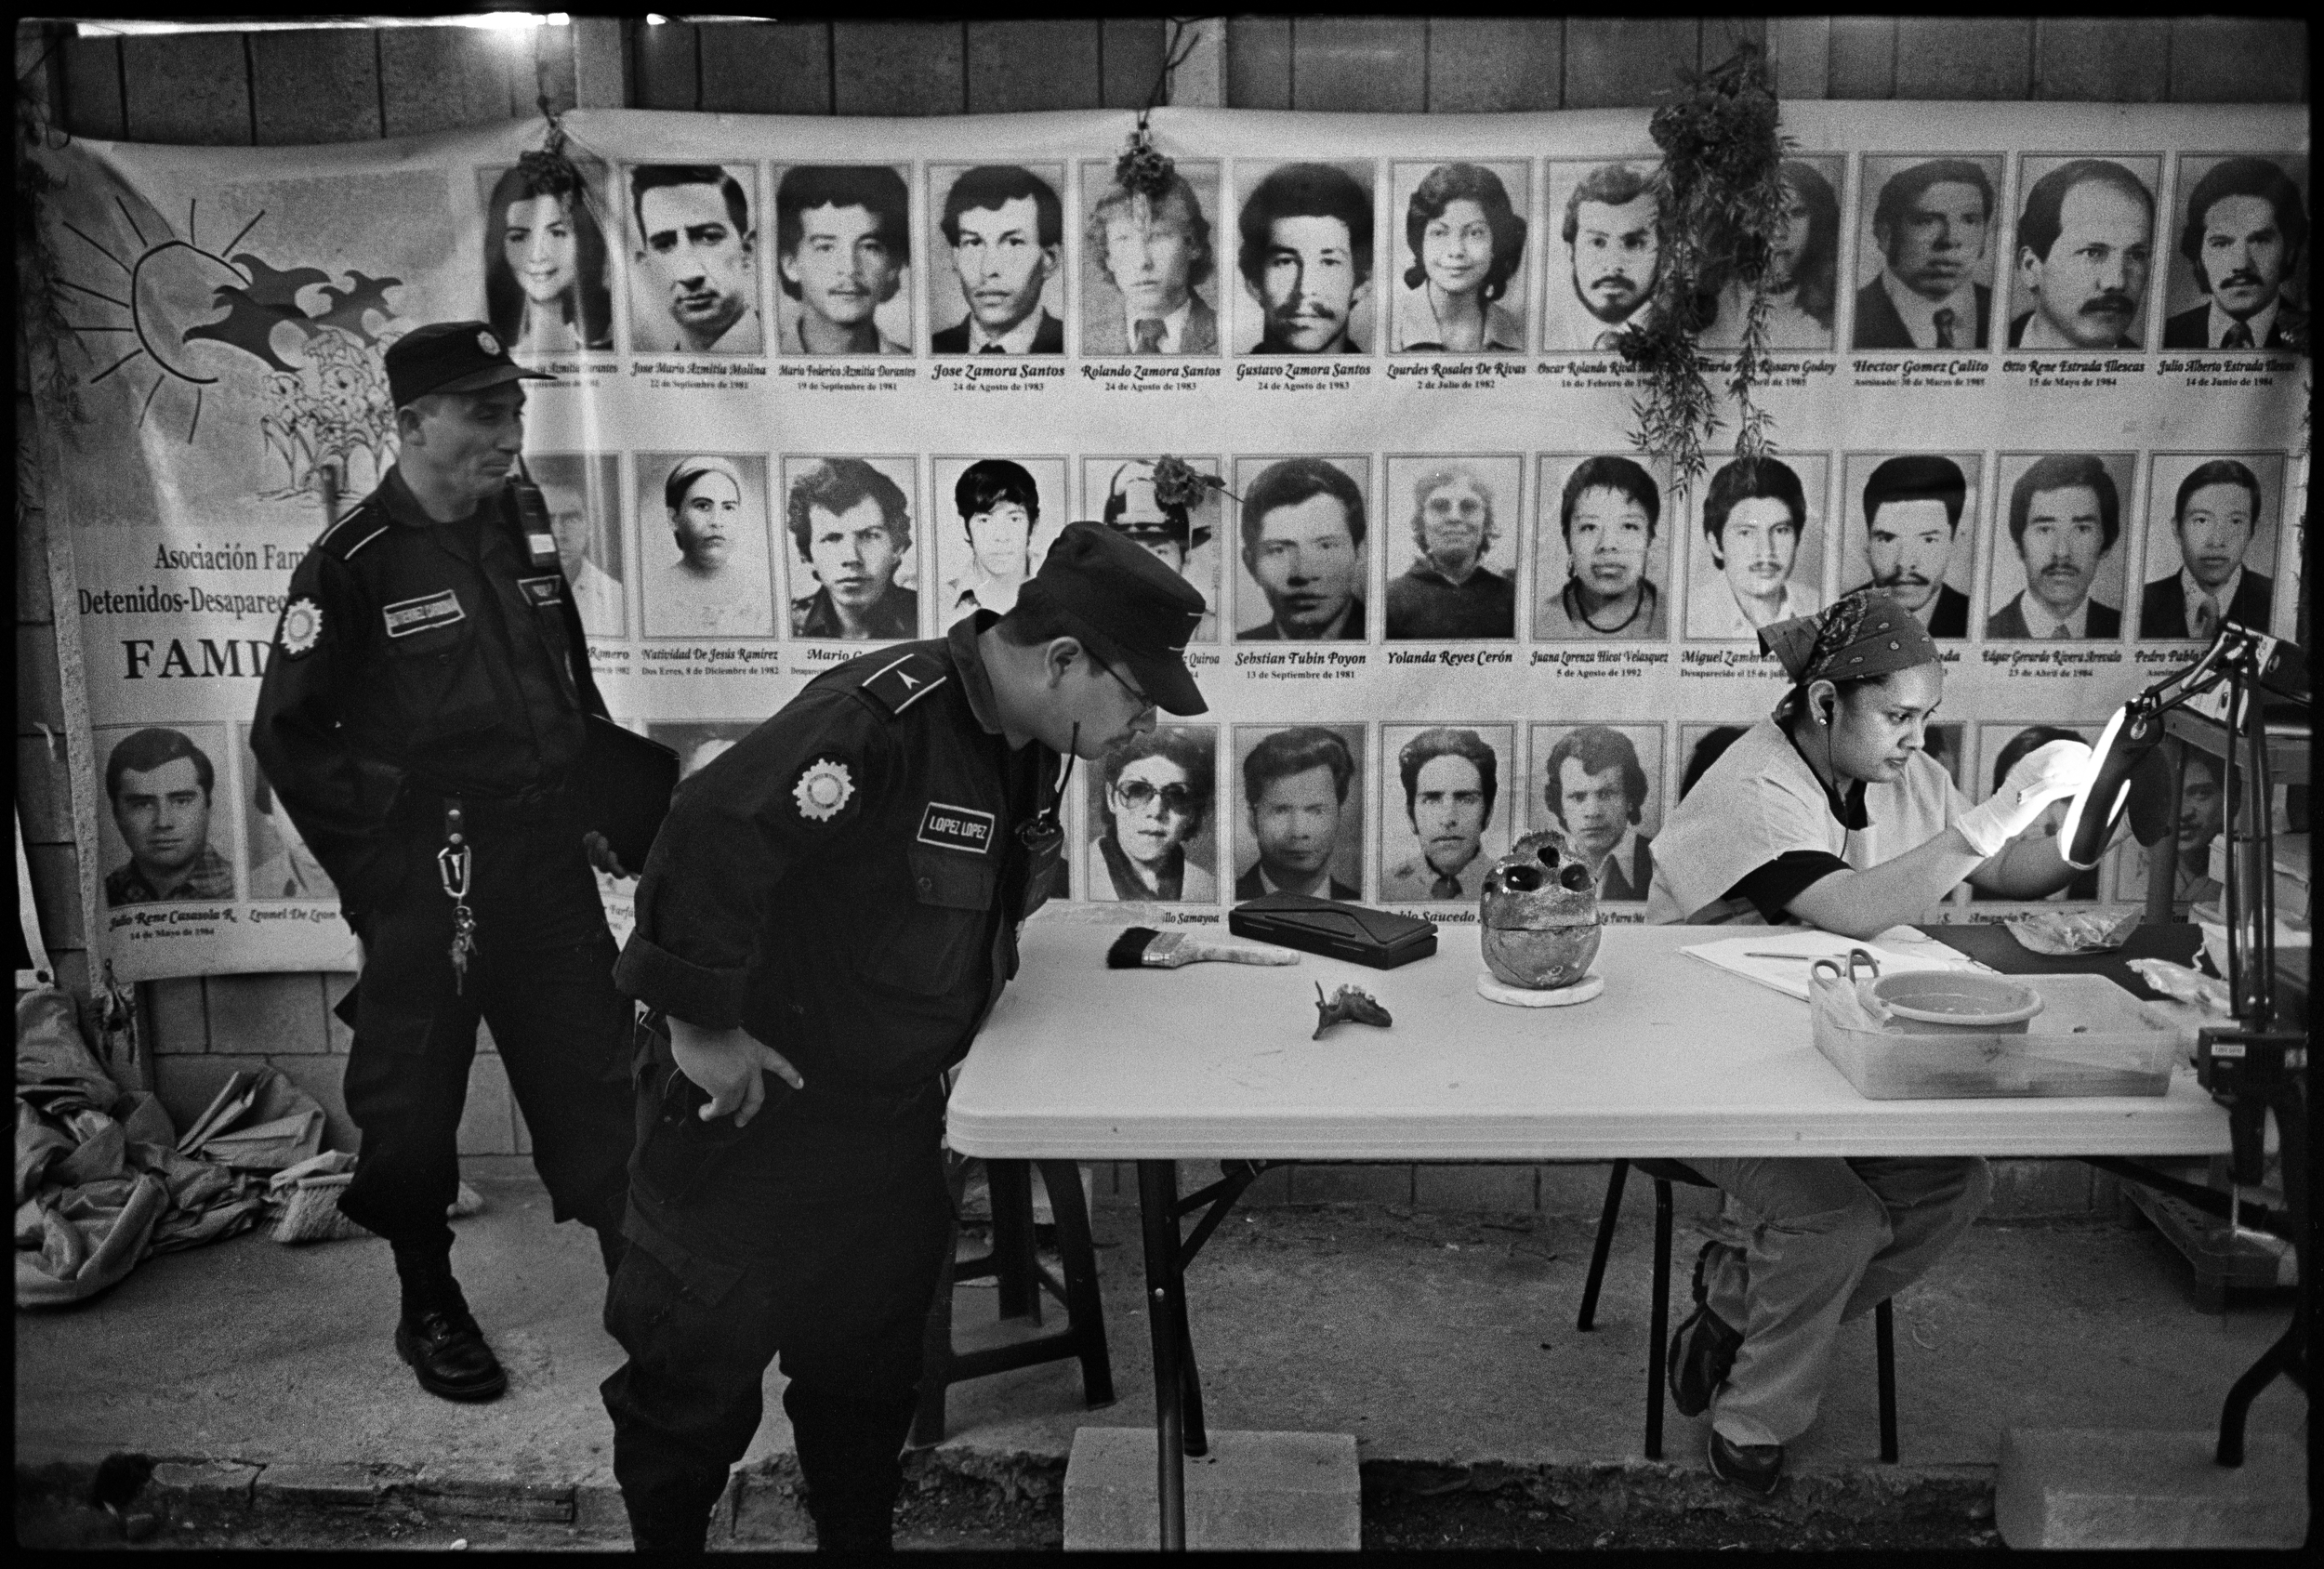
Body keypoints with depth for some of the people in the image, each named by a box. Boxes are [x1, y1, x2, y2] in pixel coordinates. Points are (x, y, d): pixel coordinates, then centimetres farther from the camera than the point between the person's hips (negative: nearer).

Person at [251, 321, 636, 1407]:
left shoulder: (525, 539, 8)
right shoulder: (351, 564, -9)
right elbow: (289, 737, -7)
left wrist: (602, 814, 10)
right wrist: (388, 851, -7)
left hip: (550, 870, 5)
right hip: (426, 891, -5)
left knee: (597, 1077, 9)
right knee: (413, 1106, 8)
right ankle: (427, 1306, 28)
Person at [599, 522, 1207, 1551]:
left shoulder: (1026, 746, 1)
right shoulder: (880, 718, -28)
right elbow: (710, 833, -36)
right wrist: (700, 1023, -28)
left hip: (892, 1118, 8)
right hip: (750, 1109, -7)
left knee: (870, 1370, 20)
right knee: (701, 1364, 11)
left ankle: (858, 1539, 39)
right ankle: (665, 1535, 35)